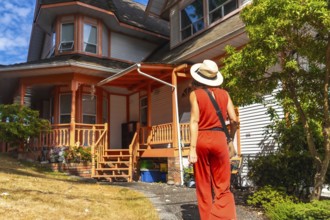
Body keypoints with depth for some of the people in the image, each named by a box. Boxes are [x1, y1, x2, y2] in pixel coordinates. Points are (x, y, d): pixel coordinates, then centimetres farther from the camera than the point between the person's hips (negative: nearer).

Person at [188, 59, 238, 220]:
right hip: (219, 139, 2)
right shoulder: (224, 94, 5)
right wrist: (230, 138, 19)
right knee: (222, 187, 10)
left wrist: (192, 148, -10)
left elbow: (195, 121, -10)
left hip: (201, 140, -1)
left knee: (203, 187, 10)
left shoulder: (195, 94, -3)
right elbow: (234, 120, 2)